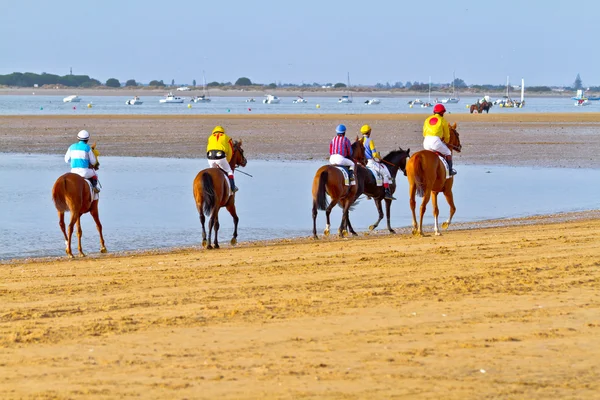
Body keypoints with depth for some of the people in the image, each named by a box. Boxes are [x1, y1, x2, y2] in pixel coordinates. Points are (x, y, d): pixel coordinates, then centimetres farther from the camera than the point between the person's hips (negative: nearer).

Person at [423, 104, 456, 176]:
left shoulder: (428, 119, 18)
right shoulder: (443, 120, 6)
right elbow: (446, 135, 15)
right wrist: (446, 142, 35)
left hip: (426, 141, 4)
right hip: (436, 141, -4)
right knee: (448, 153, 21)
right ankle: (450, 170, 23)